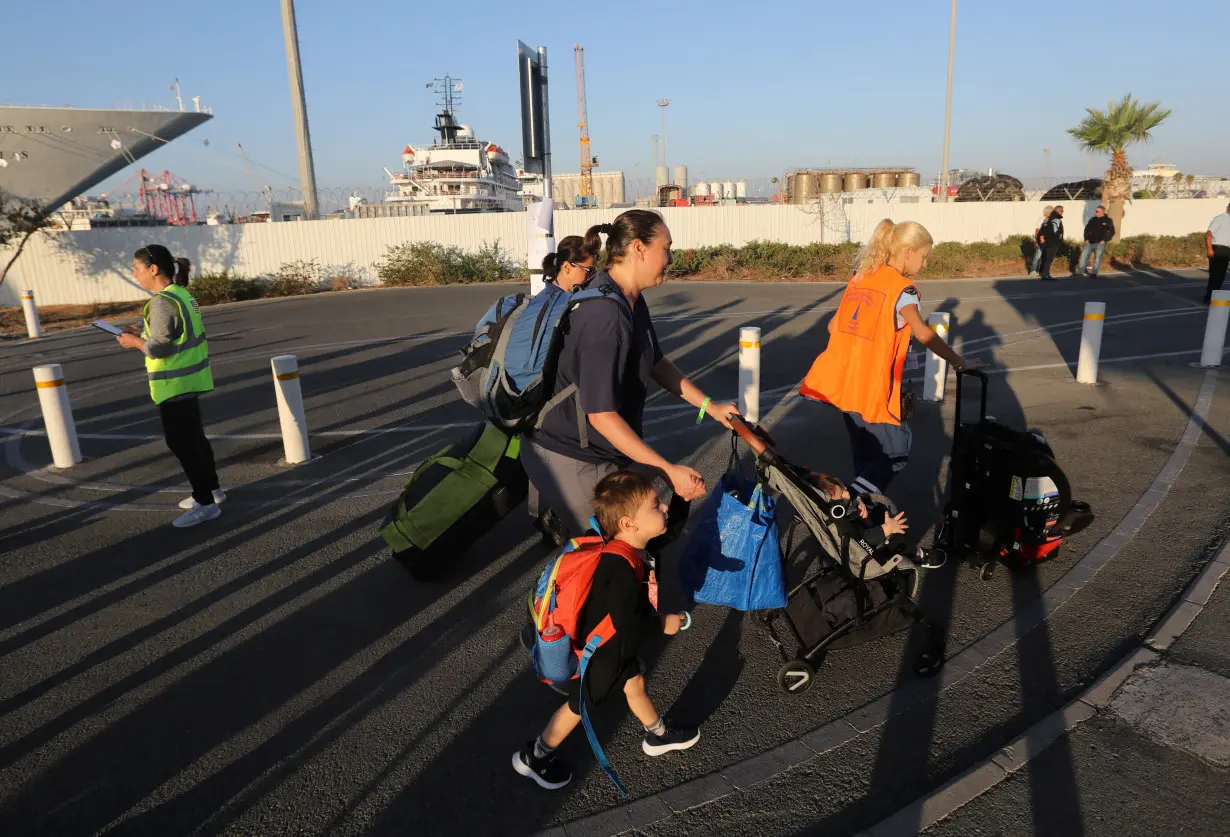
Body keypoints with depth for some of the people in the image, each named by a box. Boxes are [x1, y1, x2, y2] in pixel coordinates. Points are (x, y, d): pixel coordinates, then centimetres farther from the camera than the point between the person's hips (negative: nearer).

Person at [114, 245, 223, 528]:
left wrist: (135, 342, -5)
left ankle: (205, 503, 3)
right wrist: (143, 334, 10)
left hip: (175, 383, -10)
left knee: (181, 442, -3)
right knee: (193, 437, 20)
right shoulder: (181, 294, 8)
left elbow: (159, 348, -22)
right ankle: (211, 488, 33)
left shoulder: (162, 302, -21)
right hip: (189, 378, 10)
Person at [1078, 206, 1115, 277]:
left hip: (1100, 243, -3)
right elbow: (1087, 229, 16)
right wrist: (1086, 239, 4)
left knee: (1098, 257, -2)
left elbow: (1112, 232, -2)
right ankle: (1081, 271, 1)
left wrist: (1104, 240, -10)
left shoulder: (1108, 221, 0)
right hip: (1090, 242, 3)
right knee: (1084, 255, -4)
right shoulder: (1093, 220, 9)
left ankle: (1094, 273, 0)